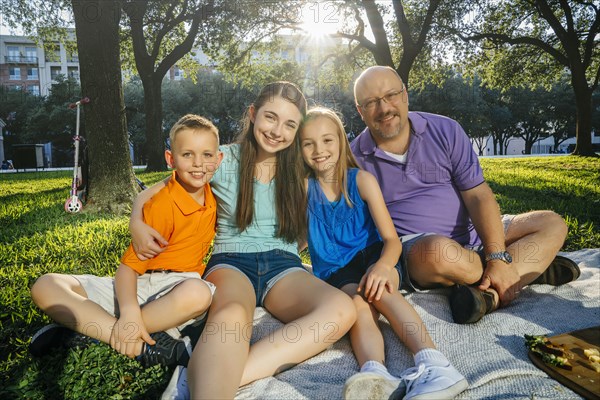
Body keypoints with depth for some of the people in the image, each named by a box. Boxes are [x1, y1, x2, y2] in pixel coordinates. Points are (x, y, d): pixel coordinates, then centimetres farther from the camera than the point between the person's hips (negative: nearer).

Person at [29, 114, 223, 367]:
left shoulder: (213, 199, 2)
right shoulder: (163, 204, -12)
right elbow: (129, 265, -16)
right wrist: (129, 314, -33)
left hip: (176, 289, 2)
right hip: (141, 285, -1)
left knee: (199, 293, -37)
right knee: (45, 286, -17)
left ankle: (96, 330, -18)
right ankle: (144, 348, -31)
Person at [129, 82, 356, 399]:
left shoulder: (299, 170, 11)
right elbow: (151, 193, 10)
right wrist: (137, 224, -9)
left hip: (283, 266, 3)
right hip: (231, 263, -2)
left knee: (342, 310, -32)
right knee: (231, 316, -41)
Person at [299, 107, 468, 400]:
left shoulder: (362, 180, -1)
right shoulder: (304, 187, 4)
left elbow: (392, 239, -8)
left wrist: (382, 266, -27)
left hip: (371, 256, 0)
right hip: (335, 272, 1)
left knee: (379, 291, -34)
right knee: (357, 305, -32)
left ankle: (435, 366, -44)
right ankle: (374, 373, -56)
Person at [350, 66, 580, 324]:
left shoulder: (445, 131, -1)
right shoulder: (354, 160, -6)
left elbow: (479, 196, -5)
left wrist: (499, 258, -17)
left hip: (471, 236, 5)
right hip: (412, 248, -4)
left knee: (552, 224, -3)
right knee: (438, 252, -37)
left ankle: (489, 295, -23)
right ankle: (531, 269, -10)